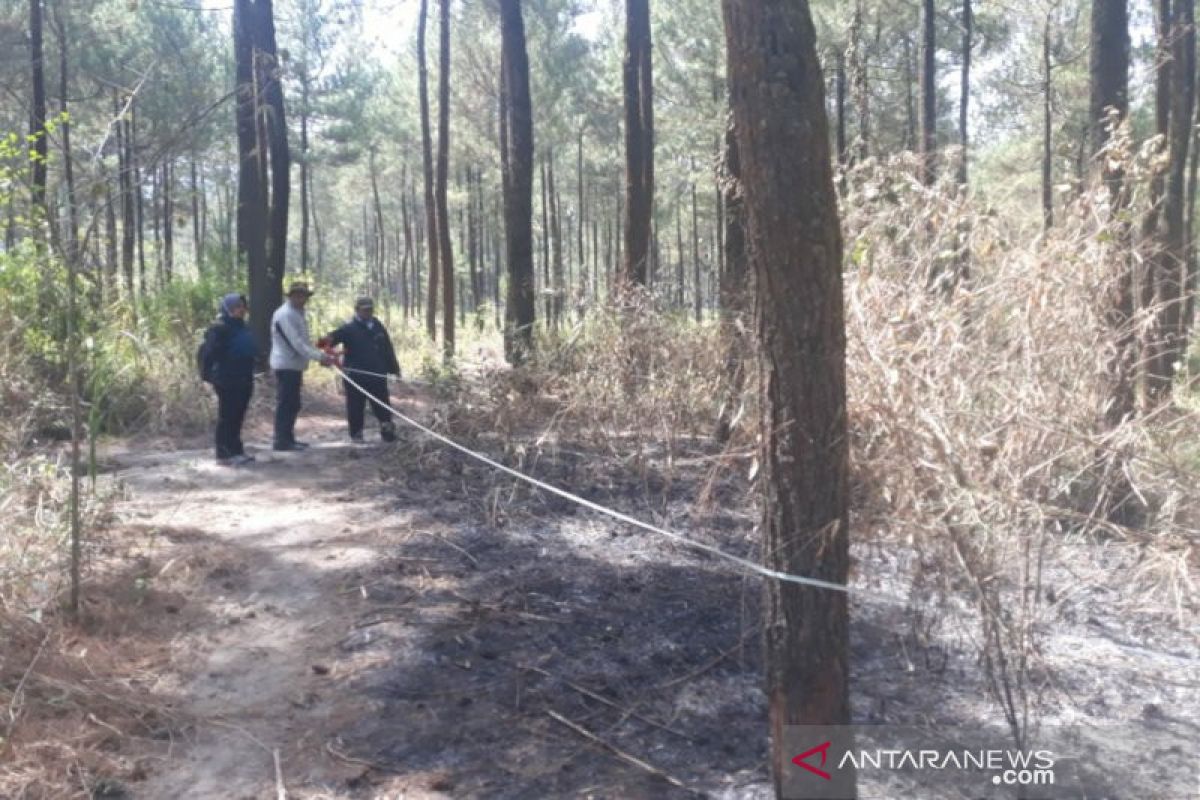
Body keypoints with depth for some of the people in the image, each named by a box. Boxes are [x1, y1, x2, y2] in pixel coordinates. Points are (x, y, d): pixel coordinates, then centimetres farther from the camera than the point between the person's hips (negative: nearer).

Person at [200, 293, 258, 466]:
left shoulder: (242, 328, 13)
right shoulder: (220, 329, -13)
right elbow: (207, 351, -18)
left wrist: (249, 376, 17)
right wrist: (209, 374, -18)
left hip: (243, 381, 8)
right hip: (227, 381, -8)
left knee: (237, 418, 13)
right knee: (227, 417, -3)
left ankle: (236, 451, 20)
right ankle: (225, 454, 2)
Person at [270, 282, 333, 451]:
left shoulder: (297, 313, 15)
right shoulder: (284, 314, -16)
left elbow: (303, 341, 16)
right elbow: (296, 343, -23)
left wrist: (321, 356, 6)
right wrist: (319, 357, -25)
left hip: (294, 365, 10)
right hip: (286, 365, -10)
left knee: (293, 404, 12)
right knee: (285, 404, -7)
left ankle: (288, 439, 19)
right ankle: (282, 441, -3)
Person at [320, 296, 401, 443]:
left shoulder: (378, 327, 12)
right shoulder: (349, 328, -3)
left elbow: (388, 350, 17)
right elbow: (335, 336, -22)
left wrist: (394, 368, 16)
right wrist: (327, 341, -46)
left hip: (377, 375, 3)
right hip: (355, 376, -3)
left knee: (382, 406, 8)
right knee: (356, 406, 3)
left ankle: (388, 431, 16)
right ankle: (356, 434, 14)